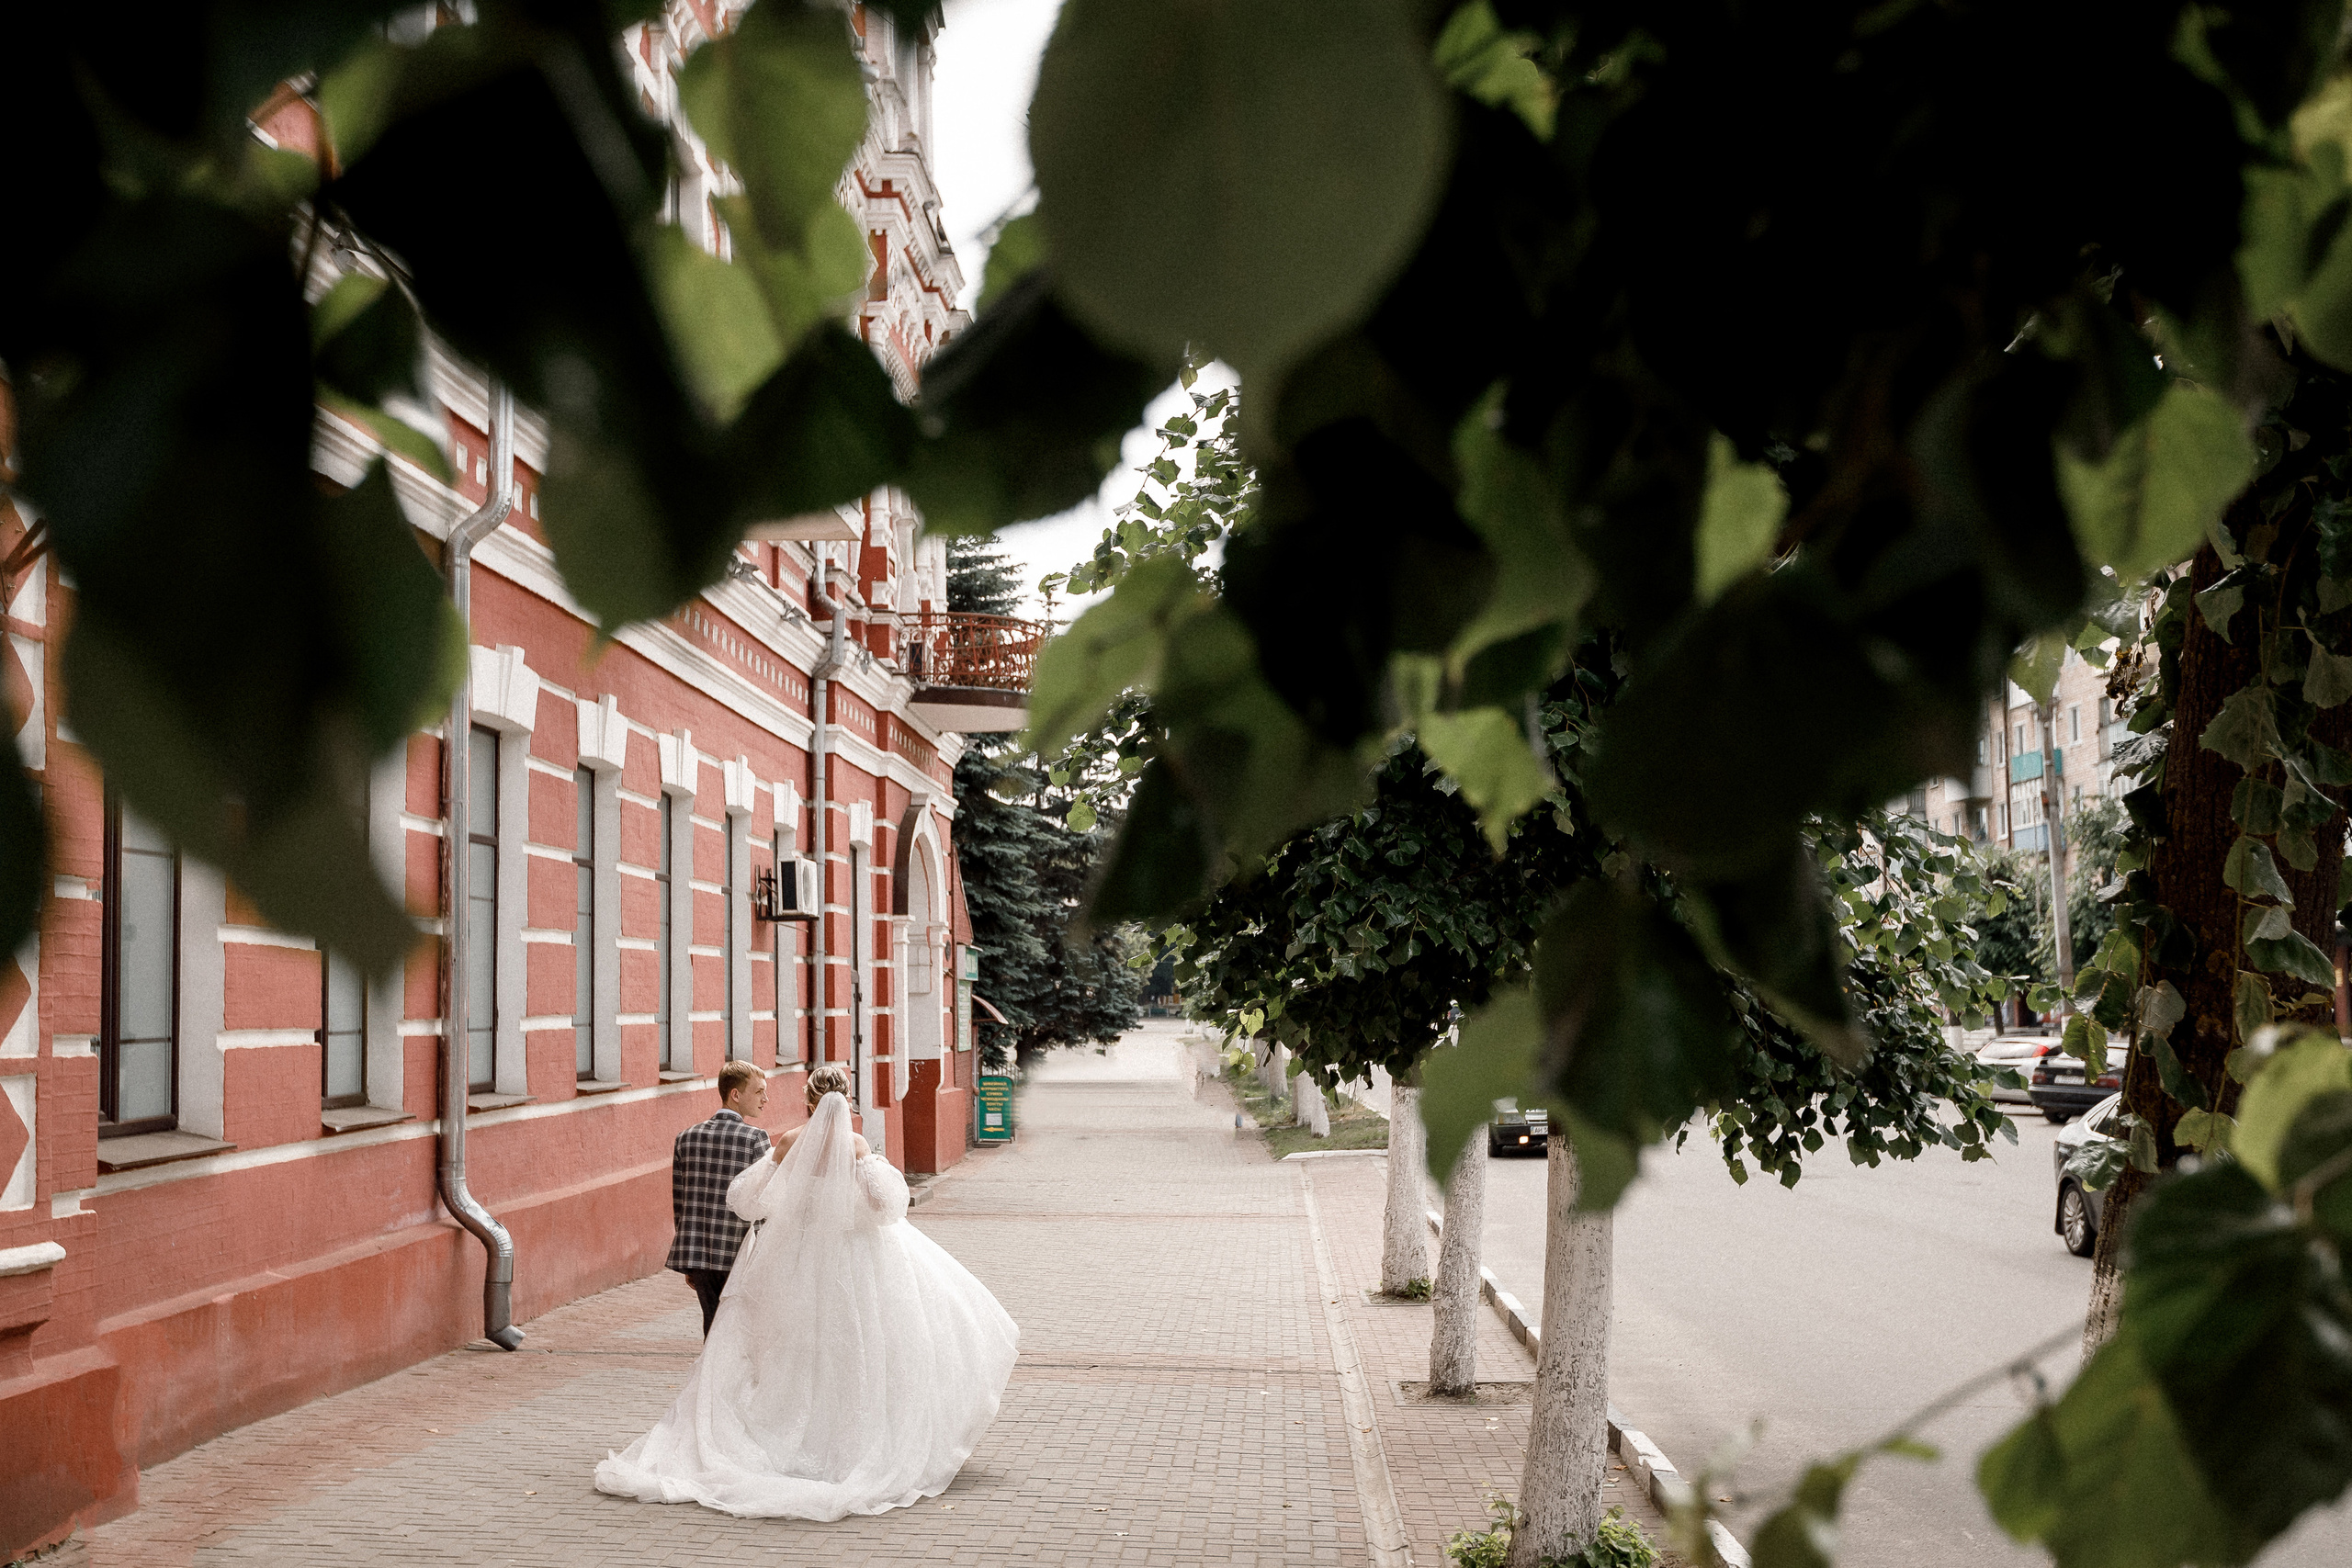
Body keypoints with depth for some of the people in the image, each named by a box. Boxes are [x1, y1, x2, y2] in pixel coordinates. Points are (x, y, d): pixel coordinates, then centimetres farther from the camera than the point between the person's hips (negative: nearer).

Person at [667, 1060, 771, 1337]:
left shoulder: (687, 1138, 7)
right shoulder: (755, 1139, -10)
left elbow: (679, 1202, 10)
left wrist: (689, 1265, 18)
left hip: (697, 1255, 5)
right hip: (740, 1257, -5)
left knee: (714, 1333, 12)